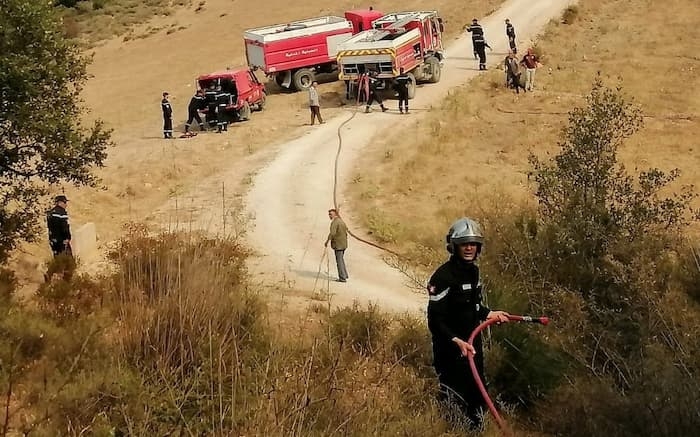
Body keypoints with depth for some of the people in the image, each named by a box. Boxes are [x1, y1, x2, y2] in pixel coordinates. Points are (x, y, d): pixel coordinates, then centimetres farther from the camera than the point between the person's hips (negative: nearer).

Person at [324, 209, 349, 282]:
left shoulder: (334, 222, -17)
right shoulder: (341, 221, 13)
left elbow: (332, 233, -30)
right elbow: (346, 231, 21)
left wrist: (327, 241, -23)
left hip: (338, 244, -9)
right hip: (343, 244, 9)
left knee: (339, 261, -3)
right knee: (341, 259, 22)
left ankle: (342, 278, -1)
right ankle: (345, 275, 29)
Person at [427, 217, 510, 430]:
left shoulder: (473, 271, 6)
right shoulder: (443, 277, -22)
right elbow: (435, 320, -24)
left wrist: (489, 313, 9)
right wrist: (456, 341, -35)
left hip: (472, 344, 9)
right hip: (451, 349, -9)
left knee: (477, 396, 21)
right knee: (454, 402, -3)